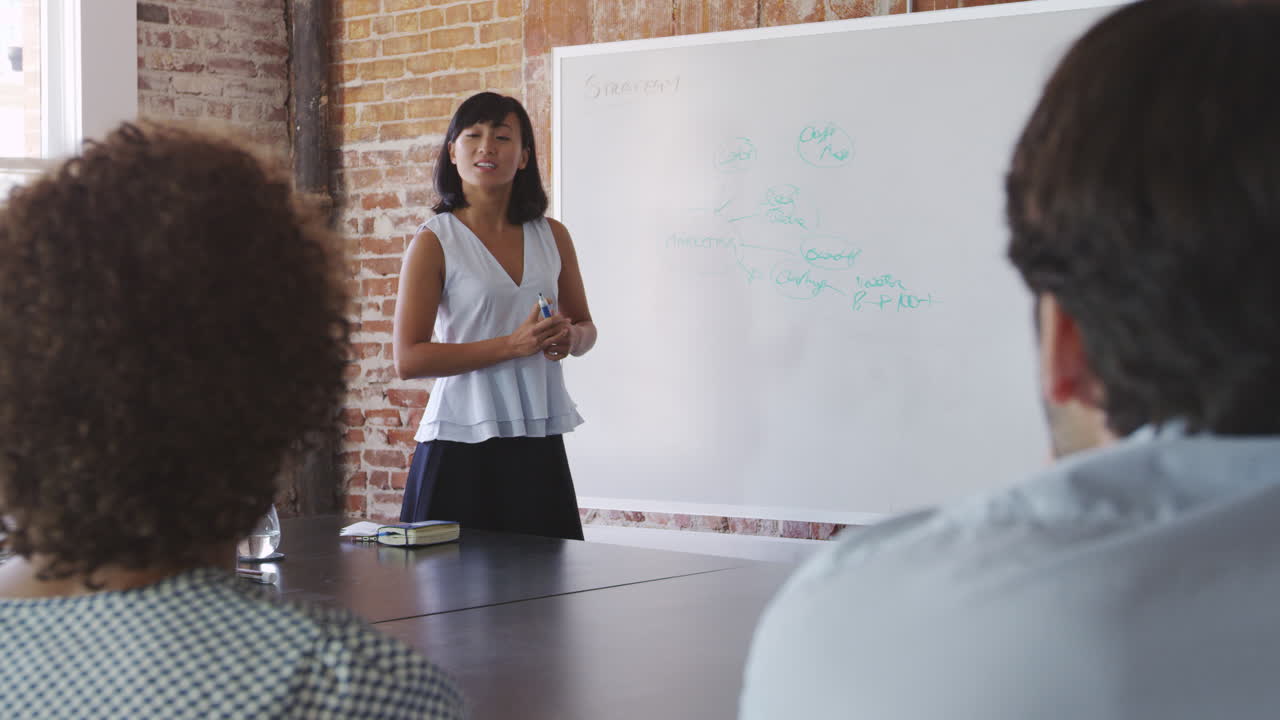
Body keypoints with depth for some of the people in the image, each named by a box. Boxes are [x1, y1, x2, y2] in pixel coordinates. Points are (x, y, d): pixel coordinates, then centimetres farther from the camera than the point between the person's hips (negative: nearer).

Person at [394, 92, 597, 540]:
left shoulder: (551, 236, 9)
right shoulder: (435, 242, -4)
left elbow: (585, 326, 21)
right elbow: (407, 360, -11)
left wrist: (570, 337, -4)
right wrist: (512, 345, -17)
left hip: (539, 443, 4)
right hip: (463, 446, -4)